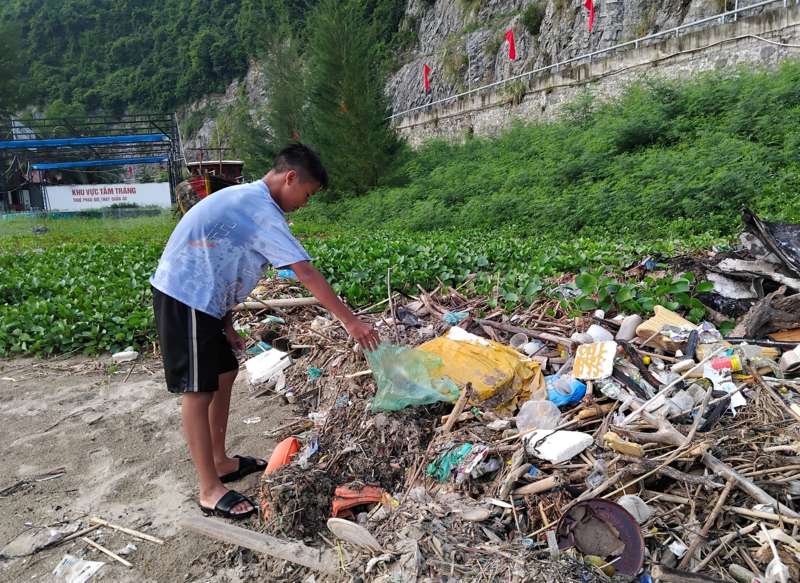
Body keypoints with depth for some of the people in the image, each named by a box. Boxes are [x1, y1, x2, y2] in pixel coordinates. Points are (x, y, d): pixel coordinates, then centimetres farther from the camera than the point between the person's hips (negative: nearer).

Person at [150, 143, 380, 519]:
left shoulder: (246, 199, 13)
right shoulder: (262, 210, -18)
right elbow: (307, 274, -22)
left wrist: (226, 323, 13)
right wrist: (350, 321, -19)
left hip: (201, 298, 10)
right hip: (185, 300, -10)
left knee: (224, 375, 15)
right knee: (198, 392, -4)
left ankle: (221, 462, 29)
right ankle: (210, 491, 7)